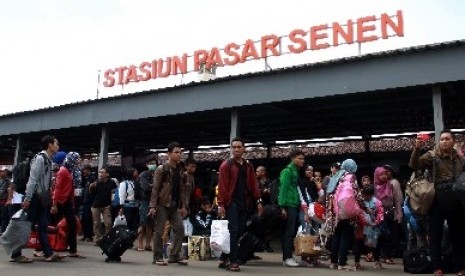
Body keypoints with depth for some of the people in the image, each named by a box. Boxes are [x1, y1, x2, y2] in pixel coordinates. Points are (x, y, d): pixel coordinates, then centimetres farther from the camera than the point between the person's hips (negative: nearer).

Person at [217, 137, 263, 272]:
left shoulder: (248, 166, 14)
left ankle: (224, 259, 16)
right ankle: (233, 261, -3)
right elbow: (222, 186, -9)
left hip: (244, 203, 6)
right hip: (231, 202, -6)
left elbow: (253, 185, 13)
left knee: (239, 231, 6)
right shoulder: (226, 165, -3)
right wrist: (221, 204, -14)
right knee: (233, 231, -9)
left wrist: (258, 201, 5)